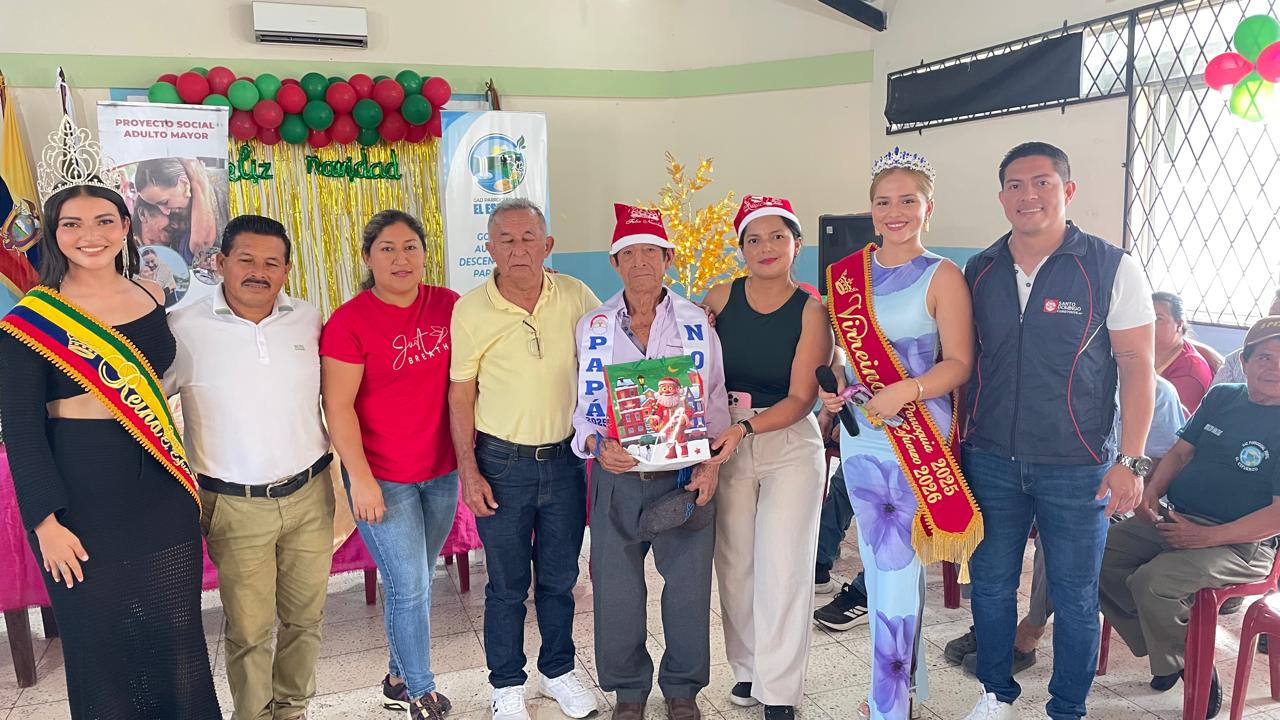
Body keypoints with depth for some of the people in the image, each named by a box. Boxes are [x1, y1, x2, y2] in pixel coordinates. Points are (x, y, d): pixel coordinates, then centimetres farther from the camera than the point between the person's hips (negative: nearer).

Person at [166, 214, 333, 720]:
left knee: (305, 618, 14)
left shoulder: (309, 320, 2)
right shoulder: (183, 328, -7)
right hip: (236, 507, -2)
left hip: (309, 495, 3)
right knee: (248, 630, 7)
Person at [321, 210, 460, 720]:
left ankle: (400, 675, 37)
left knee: (417, 582, 17)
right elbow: (338, 406, -12)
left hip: (440, 472, 5)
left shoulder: (447, 305, 1)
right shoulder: (349, 321, -12)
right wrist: (360, 478, -16)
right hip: (382, 479, -4)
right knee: (409, 587, 1)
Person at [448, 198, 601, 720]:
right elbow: (461, 394, -4)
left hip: (564, 459, 2)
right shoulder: (470, 310, -9)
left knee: (560, 578, 16)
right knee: (507, 584, 10)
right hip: (502, 462, -2)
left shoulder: (576, 297, -5)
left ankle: (558, 671, 37)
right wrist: (468, 471, -7)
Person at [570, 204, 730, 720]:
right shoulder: (593, 327, 1)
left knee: (688, 585, 9)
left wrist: (711, 464, -7)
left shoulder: (697, 323, 1)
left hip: (685, 476, 0)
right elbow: (583, 404, 5)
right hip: (616, 477, 0)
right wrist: (596, 445, -15)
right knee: (616, 589, 9)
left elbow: (716, 401, 5)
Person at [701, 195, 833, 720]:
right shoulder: (720, 298, 0)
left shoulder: (810, 311, -5)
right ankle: (747, 668, 29)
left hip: (789, 445, -2)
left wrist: (744, 427, -23)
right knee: (735, 564, 9)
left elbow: (801, 399, -10)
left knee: (783, 568, -2)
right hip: (725, 442, 2)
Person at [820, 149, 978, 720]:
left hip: (917, 440, -5)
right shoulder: (849, 273, 9)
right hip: (860, 438, 6)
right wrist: (830, 386, -4)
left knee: (895, 569, -3)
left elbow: (958, 363, -11)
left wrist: (904, 391, -25)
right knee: (880, 565, 15)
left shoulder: (942, 276, -5)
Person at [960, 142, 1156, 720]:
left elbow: (1137, 367, -5)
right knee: (990, 585, 13)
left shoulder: (1111, 268, -5)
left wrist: (1131, 461, -9)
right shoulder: (979, 271, 4)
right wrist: (952, 440, 6)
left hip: (1077, 466, -3)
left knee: (1075, 596, 9)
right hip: (990, 460, 3)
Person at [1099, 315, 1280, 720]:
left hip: (1241, 543, -7)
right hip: (1173, 519, 7)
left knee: (1152, 581, -31)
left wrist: (1207, 537, -21)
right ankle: (1158, 647, 4)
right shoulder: (1220, 398, 9)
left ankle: (1188, 668, -4)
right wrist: (1151, 493, -3)